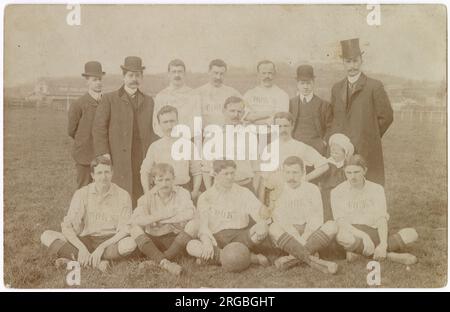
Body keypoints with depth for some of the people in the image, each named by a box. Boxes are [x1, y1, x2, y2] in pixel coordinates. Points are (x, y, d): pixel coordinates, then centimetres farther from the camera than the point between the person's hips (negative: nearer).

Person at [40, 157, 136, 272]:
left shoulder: (123, 196, -5)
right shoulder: (82, 194, -2)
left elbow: (124, 231, -9)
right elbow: (67, 227, -9)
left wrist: (102, 247, -23)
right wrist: (82, 247, -25)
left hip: (110, 242, -1)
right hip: (85, 240, 2)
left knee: (131, 243, -34)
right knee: (47, 236, -18)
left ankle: (73, 259, -28)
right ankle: (96, 261, -30)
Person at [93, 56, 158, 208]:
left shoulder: (148, 101, 16)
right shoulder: (109, 99, 6)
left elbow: (153, 130, 14)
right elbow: (99, 128, 0)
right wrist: (103, 154, -9)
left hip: (142, 159, 3)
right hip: (118, 160, -3)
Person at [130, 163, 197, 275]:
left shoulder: (182, 193, 1)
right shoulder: (148, 196, 2)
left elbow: (189, 214, -20)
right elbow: (135, 220, -15)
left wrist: (161, 220, -14)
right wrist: (163, 215, -17)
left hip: (176, 238, -1)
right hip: (154, 240, 1)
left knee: (192, 225, -26)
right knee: (135, 228, -23)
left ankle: (155, 261, -31)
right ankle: (166, 263, -40)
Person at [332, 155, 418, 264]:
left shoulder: (376, 189, 7)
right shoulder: (337, 192, 2)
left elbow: (381, 218, -4)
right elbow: (341, 221, -9)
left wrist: (383, 244, -21)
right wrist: (362, 235, -27)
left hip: (375, 233, 3)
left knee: (412, 234, -19)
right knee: (342, 236, -39)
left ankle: (358, 250, -24)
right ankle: (390, 255, -26)